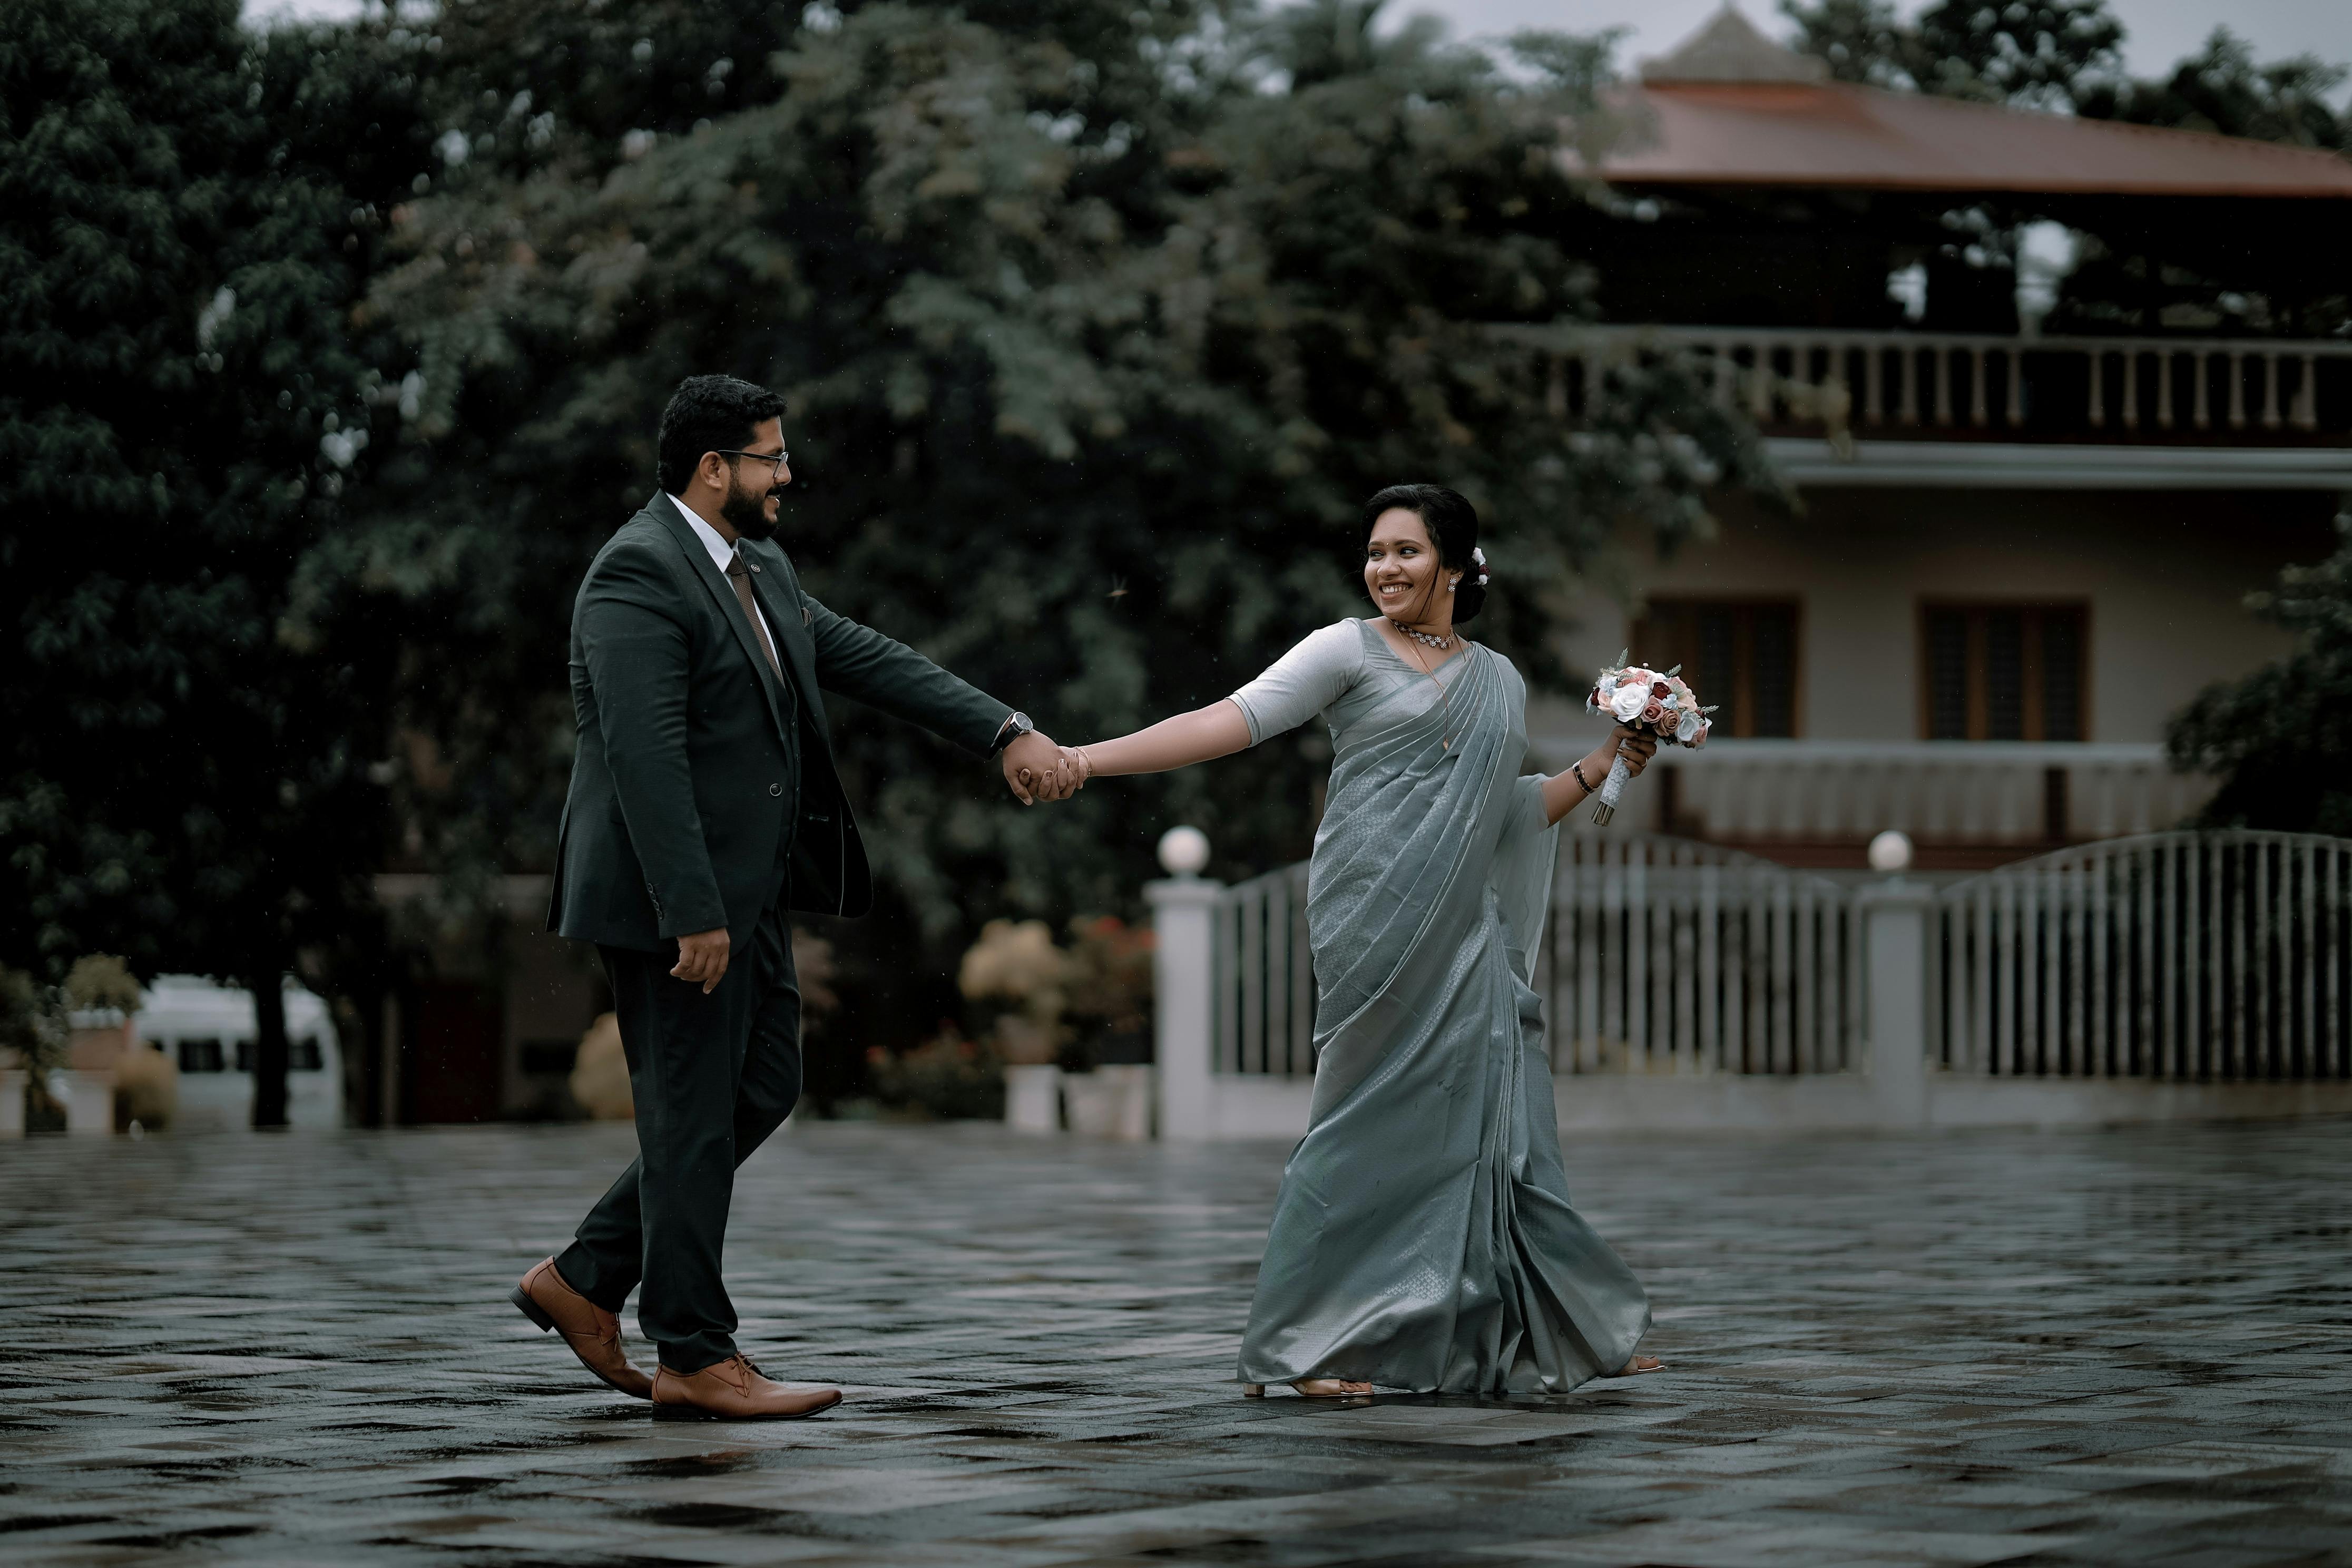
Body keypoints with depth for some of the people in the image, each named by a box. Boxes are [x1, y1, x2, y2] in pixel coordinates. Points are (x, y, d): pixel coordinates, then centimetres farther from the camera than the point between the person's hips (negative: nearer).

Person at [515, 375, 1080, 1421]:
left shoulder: (758, 570, 14)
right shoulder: (641, 573, -17)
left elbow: (868, 661, 13)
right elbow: (646, 755, -23)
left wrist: (1007, 734, 3)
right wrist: (693, 914, -27)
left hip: (746, 891, 10)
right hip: (673, 895, -10)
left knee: (759, 1093, 14)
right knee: (693, 1117, -2)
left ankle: (585, 1280, 21)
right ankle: (695, 1361, 6)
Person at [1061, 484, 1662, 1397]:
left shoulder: (1499, 682, 19)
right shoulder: (1350, 652, 2)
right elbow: (1231, 721, -7)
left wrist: (1599, 769, 14)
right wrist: (1088, 759, -16)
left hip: (1467, 931, 5)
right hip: (1378, 916, -5)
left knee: (1494, 1120, 6)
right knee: (1375, 1116, -9)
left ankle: (1547, 1335, 16)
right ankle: (1300, 1347, -4)